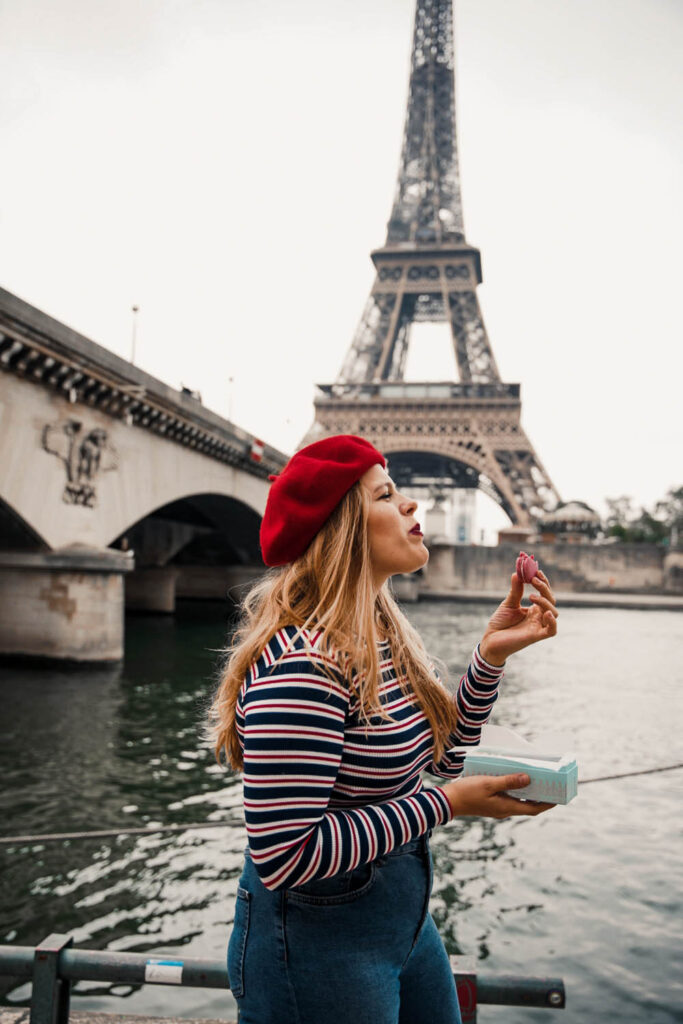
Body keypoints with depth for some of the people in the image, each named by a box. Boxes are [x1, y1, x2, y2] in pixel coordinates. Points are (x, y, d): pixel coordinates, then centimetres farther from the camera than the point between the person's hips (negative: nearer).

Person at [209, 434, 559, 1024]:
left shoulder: (384, 633, 0)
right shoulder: (301, 664, -29)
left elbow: (441, 756, 8)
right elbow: (282, 855, -30)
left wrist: (493, 653, -5)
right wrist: (446, 804, -23)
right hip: (317, 942, -8)